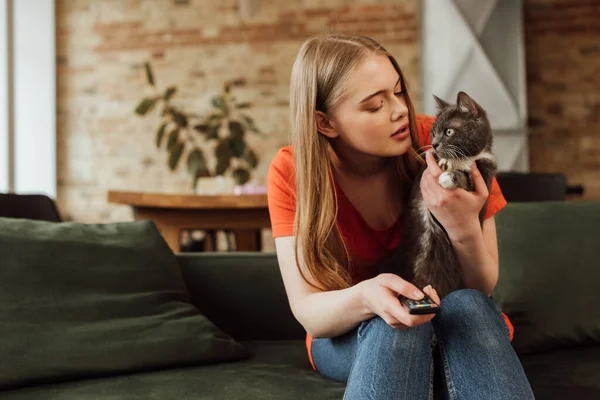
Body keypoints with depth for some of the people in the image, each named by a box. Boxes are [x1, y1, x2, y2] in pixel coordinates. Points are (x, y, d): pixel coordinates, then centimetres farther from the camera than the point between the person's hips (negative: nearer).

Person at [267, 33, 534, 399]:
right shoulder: (291, 172, -18)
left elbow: (482, 290, -14)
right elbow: (307, 310, -20)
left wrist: (465, 231, -35)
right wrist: (365, 298, -43)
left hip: (458, 323, 2)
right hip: (351, 336, -1)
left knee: (467, 305, -33)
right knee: (393, 325, -36)